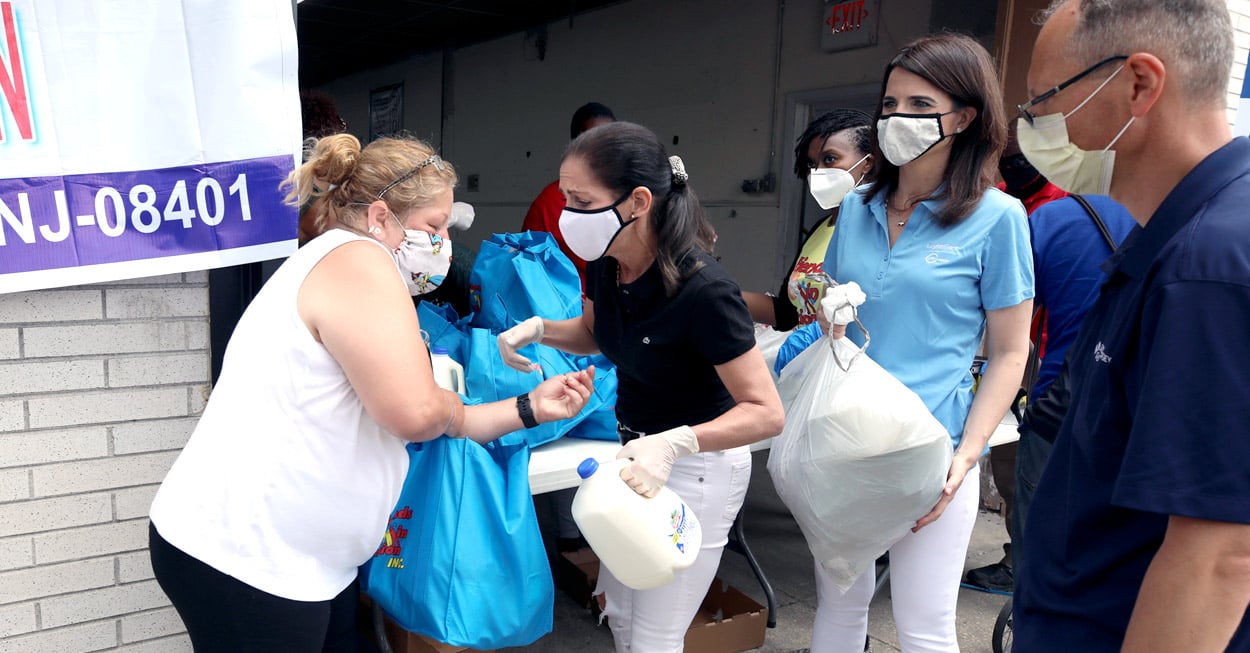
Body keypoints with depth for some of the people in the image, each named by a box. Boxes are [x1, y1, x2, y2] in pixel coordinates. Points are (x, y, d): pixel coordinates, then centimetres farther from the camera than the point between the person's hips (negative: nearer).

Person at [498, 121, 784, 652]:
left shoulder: (702, 290, -32)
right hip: (638, 451, 8)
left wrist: (674, 443, -42)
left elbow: (766, 413, -27)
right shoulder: (605, 263, -10)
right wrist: (538, 328, -8)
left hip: (695, 465, -7)